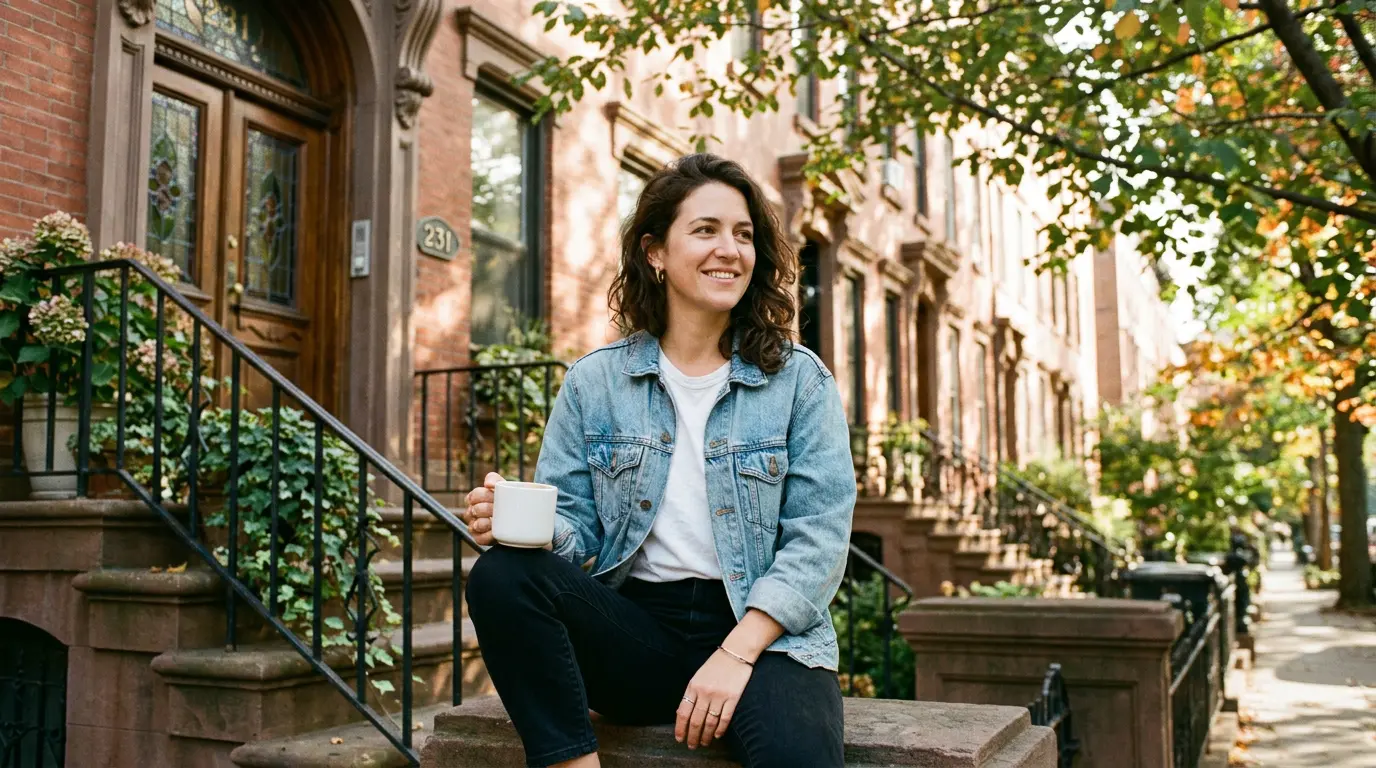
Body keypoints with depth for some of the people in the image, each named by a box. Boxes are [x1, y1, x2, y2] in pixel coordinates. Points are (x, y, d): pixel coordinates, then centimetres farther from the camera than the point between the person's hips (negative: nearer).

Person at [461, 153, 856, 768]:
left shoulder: (799, 379, 4)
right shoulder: (594, 382, 8)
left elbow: (819, 537, -4)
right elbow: (574, 525, 6)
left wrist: (735, 654, -15)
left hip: (762, 630, -3)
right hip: (636, 626, 4)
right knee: (503, 574, -25)